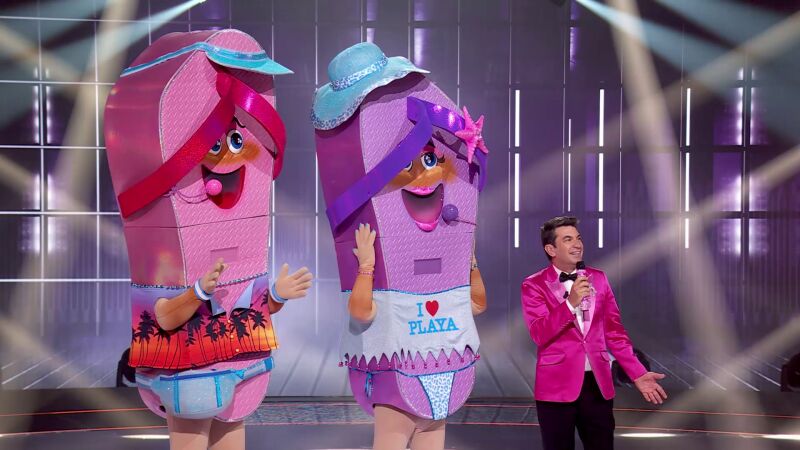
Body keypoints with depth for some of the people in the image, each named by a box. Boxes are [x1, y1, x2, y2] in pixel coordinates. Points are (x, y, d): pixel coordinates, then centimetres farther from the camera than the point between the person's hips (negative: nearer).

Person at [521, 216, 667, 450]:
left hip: (598, 384, 4)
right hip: (557, 386, -3)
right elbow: (540, 334, -14)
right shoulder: (534, 285, -2)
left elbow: (614, 331, 12)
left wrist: (637, 374, 4)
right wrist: (570, 302, -24)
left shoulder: (598, 279, 11)